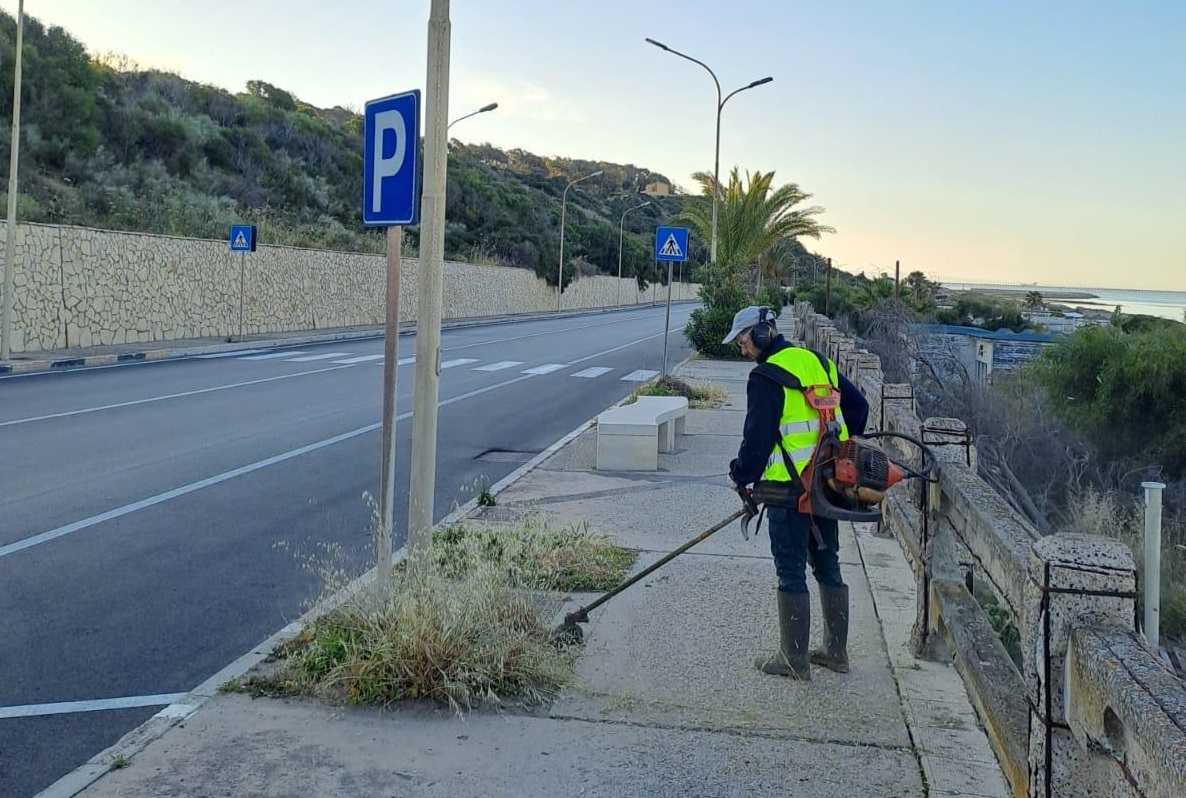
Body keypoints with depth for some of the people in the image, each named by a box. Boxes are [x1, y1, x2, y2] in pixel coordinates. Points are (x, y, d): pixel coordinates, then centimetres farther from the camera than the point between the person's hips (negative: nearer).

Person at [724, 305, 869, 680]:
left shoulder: (766, 376, -12)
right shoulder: (819, 362, 11)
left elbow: (758, 434, -14)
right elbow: (858, 406, 17)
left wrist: (742, 476, 0)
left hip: (790, 488, -8)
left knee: (791, 572, 1)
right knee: (827, 564, 16)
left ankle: (794, 659, 8)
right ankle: (836, 651, 25)